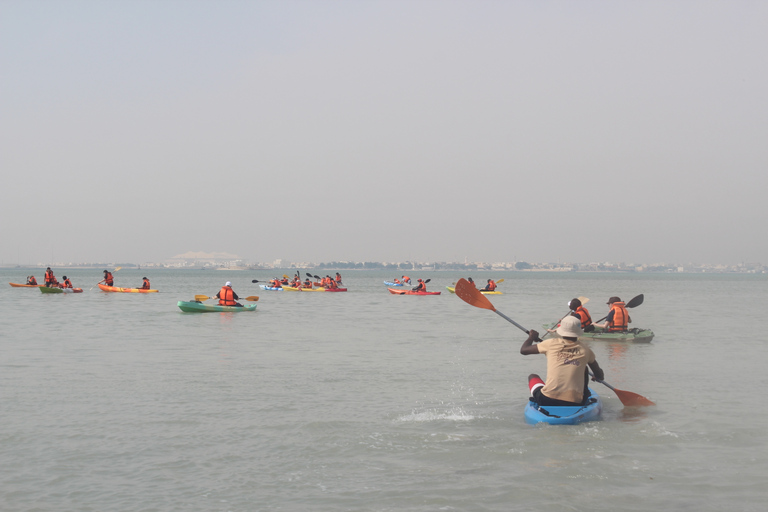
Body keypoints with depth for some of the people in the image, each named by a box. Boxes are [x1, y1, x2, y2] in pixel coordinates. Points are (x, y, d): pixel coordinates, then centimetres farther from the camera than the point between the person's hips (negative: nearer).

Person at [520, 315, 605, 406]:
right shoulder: (585, 350, 4)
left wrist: (531, 337, 33)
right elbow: (600, 376, 18)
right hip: (575, 404, 1)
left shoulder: (551, 344, 1)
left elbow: (523, 350, 13)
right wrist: (599, 377, 43)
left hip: (547, 401, -1)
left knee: (532, 377, 29)